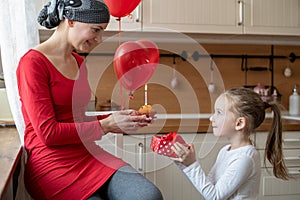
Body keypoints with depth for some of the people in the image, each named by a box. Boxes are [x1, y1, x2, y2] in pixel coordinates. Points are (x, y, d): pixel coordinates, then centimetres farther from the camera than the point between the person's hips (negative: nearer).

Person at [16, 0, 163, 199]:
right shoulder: (33, 62, -10)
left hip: (88, 154, 7)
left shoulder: (78, 62, 14)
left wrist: (119, 119, 3)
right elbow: (48, 132, -15)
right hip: (54, 165, -6)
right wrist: (106, 125, -11)